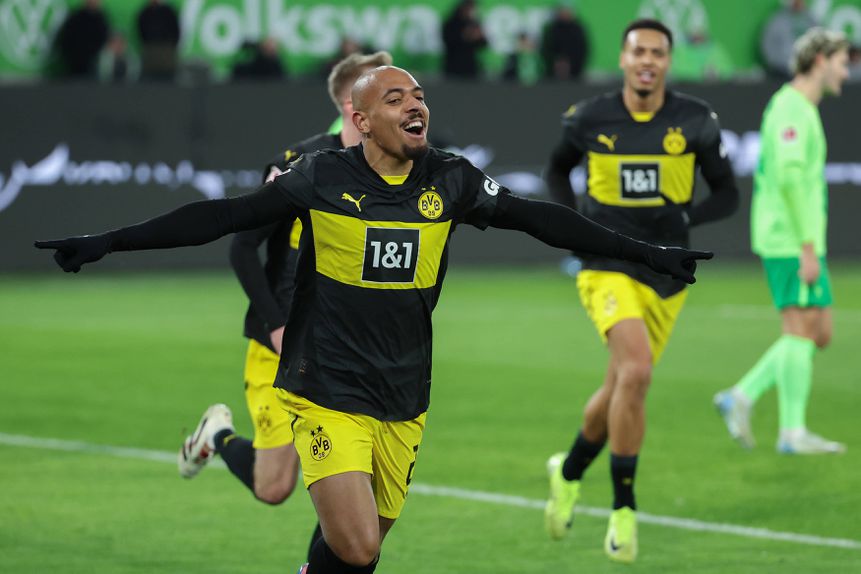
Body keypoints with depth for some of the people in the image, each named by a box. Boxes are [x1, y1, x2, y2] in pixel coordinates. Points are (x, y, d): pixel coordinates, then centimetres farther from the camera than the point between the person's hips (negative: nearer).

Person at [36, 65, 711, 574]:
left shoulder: (451, 180, 1)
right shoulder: (320, 177, -7)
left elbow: (542, 219, 7)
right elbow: (222, 215, -4)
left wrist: (645, 252, 7)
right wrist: (107, 243, -7)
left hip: (403, 401, 4)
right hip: (327, 393, -4)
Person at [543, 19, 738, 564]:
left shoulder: (695, 121, -4)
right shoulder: (589, 118, -4)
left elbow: (727, 196, 4)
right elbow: (558, 169, 17)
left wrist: (683, 219, -14)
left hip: (665, 274, 3)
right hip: (608, 268, -3)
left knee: (622, 388, 13)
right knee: (636, 371, -24)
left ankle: (569, 471, 43)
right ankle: (624, 510, -15)